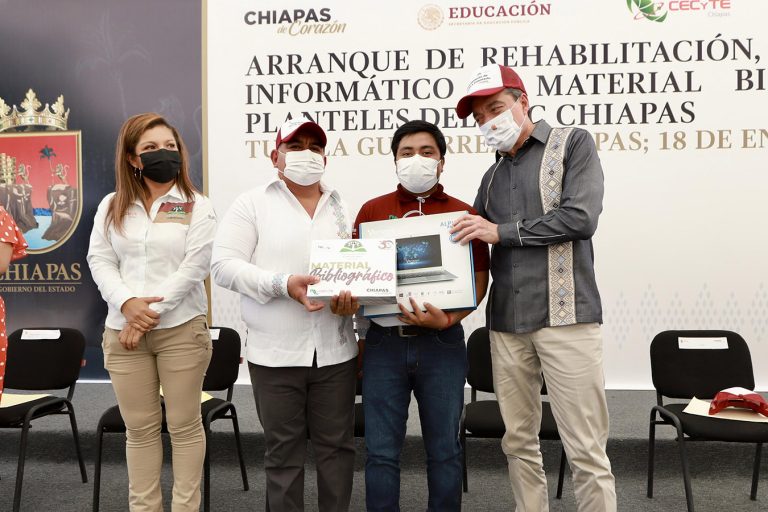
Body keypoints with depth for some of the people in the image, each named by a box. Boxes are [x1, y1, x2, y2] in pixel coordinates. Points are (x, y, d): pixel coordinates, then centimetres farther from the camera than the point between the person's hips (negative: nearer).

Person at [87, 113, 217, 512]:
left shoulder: (197, 207, 0)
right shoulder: (112, 206, 11)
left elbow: (194, 267, -8)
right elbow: (100, 260, 5)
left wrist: (150, 314, -13)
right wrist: (128, 304, -12)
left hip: (181, 330, -3)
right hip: (123, 332, 3)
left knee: (184, 425, 5)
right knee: (139, 428, 10)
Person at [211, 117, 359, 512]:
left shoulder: (342, 208, 13)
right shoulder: (252, 204, 1)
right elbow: (224, 265, -7)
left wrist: (354, 296, -10)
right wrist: (282, 284, -19)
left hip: (335, 351, 3)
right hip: (275, 353, -3)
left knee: (336, 445, 11)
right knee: (283, 450, 9)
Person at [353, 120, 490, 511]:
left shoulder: (463, 214, 4)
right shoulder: (372, 210, 8)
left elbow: (478, 280, 0)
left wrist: (446, 320, -16)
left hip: (442, 343, 0)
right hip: (383, 341, 1)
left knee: (444, 449, 10)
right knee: (381, 450, 6)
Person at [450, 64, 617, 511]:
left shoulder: (573, 143, 4)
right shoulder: (493, 177, 20)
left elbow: (581, 217, -11)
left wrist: (502, 232, -8)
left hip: (565, 315, -5)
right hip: (506, 323, 6)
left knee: (586, 449, -3)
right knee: (519, 442, 10)